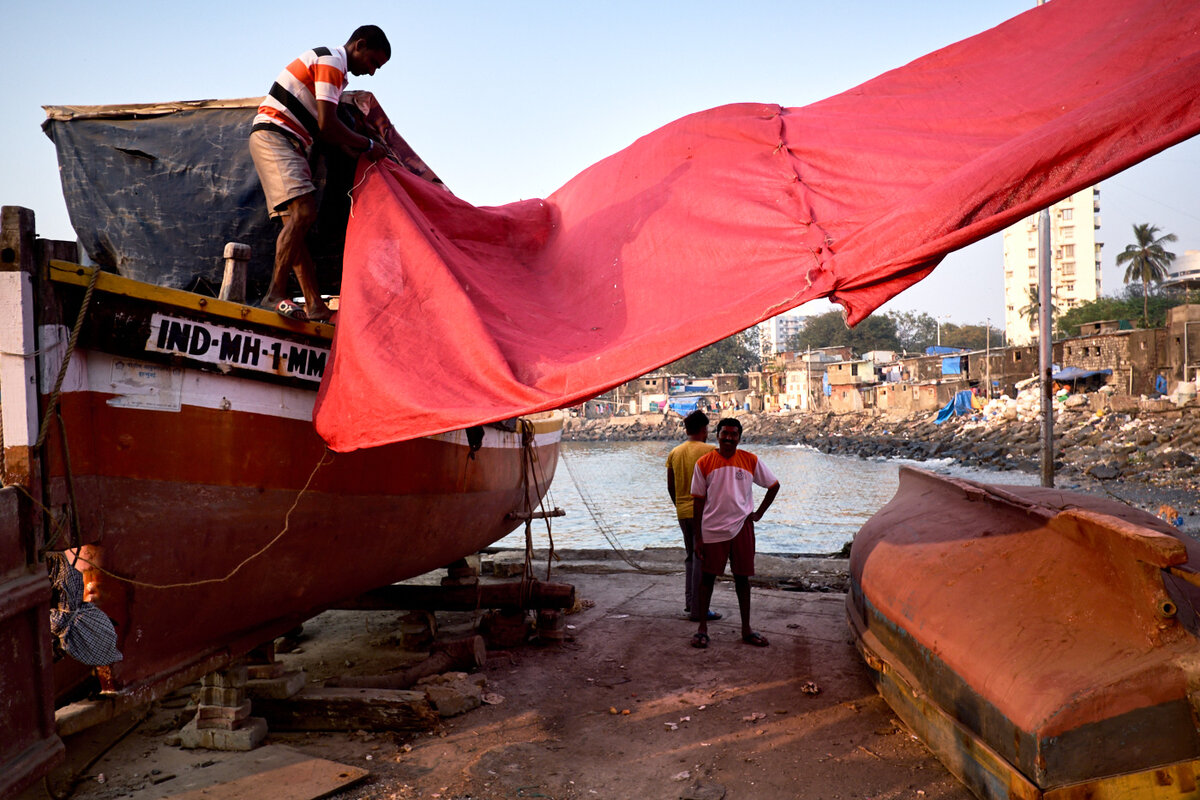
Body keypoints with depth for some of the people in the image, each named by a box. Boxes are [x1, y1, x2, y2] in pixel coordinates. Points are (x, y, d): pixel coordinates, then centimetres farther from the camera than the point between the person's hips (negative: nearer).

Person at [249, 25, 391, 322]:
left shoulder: (334, 70, 25)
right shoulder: (331, 60, -6)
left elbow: (320, 130, 19)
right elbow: (327, 124, -16)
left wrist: (354, 150, 6)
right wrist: (368, 145, -5)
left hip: (290, 142, 10)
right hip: (273, 134, -10)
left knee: (296, 222, 0)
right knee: (303, 211, -23)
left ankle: (315, 306, -6)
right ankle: (275, 294, -27)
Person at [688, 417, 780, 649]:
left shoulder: (751, 461, 1)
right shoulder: (704, 463, -2)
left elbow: (774, 485, 13)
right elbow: (698, 501, 1)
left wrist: (759, 512, 5)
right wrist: (698, 538, -2)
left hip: (741, 528, 1)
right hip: (712, 529, -1)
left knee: (742, 578, 8)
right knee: (707, 577, 5)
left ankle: (746, 629, 18)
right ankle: (702, 627, 16)